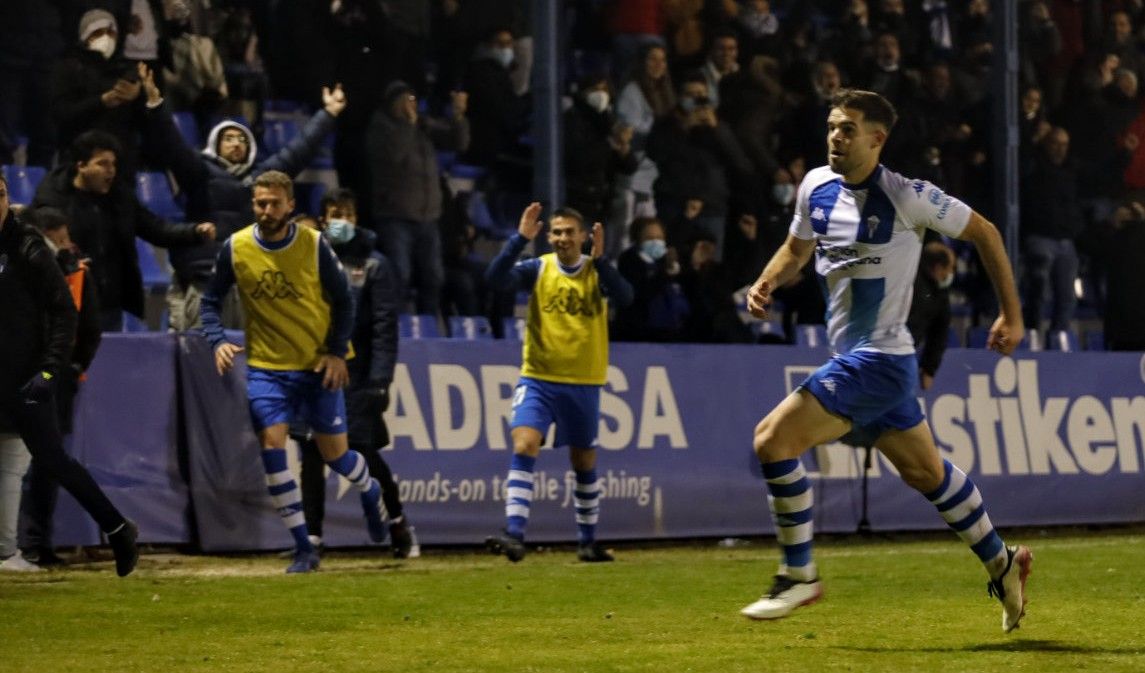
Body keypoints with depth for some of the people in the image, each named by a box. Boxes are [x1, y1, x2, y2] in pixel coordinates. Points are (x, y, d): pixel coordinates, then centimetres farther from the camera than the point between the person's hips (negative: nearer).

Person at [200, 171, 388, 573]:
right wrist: (217, 342, -11)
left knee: (334, 453, 3)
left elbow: (344, 301, 0)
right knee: (272, 446, -15)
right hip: (265, 367, 1)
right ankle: (303, 550, -7)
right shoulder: (235, 248, -5)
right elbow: (211, 301, 6)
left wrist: (337, 352, -9)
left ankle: (371, 493, 41)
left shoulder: (314, 245, -9)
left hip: (317, 365, -1)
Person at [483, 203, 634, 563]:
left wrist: (600, 260, -31)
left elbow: (625, 297, -20)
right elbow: (496, 278, -19)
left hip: (583, 383, 1)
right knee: (524, 447, -20)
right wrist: (520, 238, -27)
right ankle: (514, 534, -25)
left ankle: (588, 541, 27)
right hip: (538, 379, -1)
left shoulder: (597, 271, -2)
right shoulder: (538, 269, -4)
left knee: (584, 464, 12)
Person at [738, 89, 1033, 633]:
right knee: (925, 472, 19)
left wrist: (1011, 316, -2)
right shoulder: (817, 186, 3)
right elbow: (797, 247, 21)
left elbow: (984, 233, -5)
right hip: (851, 357, 8)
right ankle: (1002, 564, 35)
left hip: (878, 359, -8)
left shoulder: (904, 196, -16)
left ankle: (799, 574, -6)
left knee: (773, 438, -17)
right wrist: (766, 283, 0)